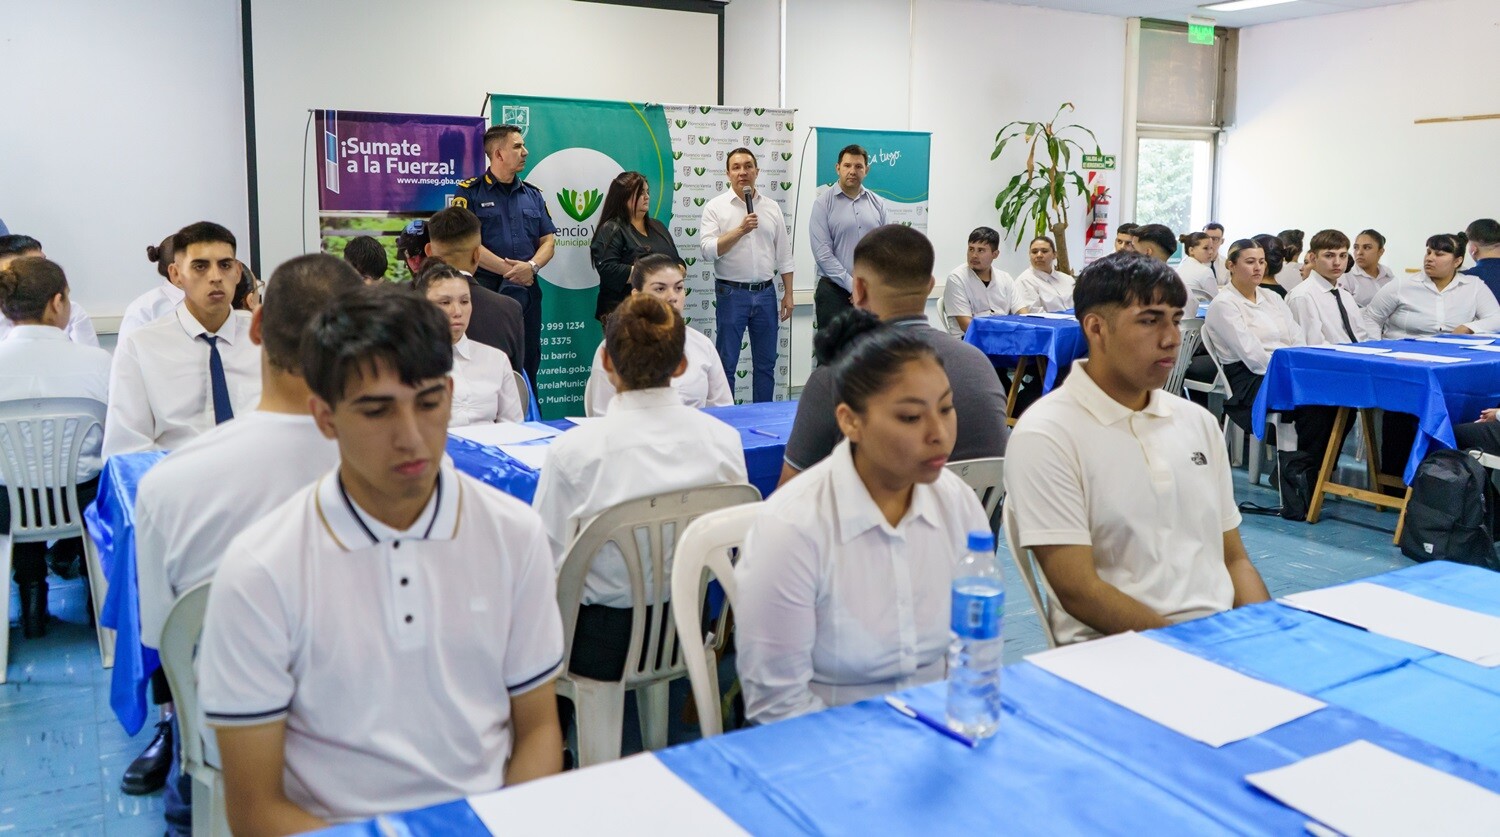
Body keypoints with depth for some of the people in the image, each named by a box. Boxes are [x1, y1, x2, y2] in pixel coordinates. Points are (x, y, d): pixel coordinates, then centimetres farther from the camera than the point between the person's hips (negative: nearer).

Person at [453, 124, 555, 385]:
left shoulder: (533, 195, 14)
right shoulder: (470, 192, -1)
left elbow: (548, 240, 10)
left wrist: (532, 266, -11)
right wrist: (509, 270, -14)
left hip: (527, 290, 5)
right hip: (485, 288, -4)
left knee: (528, 364, 8)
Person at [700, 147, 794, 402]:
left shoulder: (772, 207, 8)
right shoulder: (715, 207, -3)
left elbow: (783, 256, 10)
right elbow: (708, 250, -14)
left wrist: (788, 294, 7)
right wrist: (741, 230, -20)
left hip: (765, 293, 4)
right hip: (732, 293, -4)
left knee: (766, 363, 10)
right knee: (726, 363, 1)